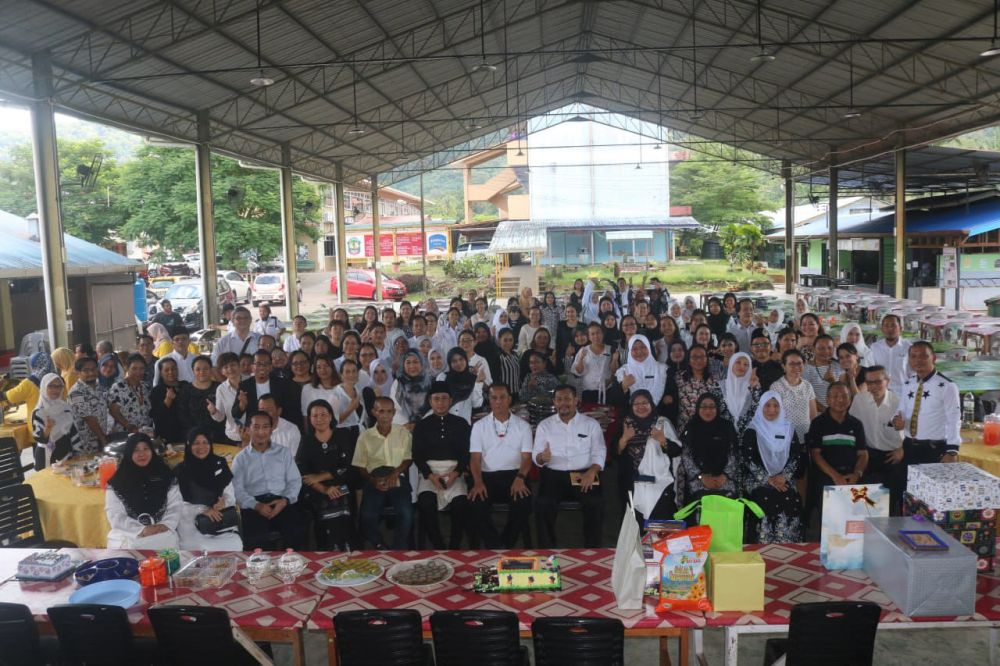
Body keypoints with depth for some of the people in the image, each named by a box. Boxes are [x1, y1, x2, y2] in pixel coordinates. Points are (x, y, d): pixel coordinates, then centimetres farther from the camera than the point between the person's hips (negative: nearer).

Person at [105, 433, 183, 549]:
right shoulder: (117, 481, 5)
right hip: (128, 535, -1)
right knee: (131, 546, -30)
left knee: (169, 542, -27)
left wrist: (165, 525, -11)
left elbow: (176, 506, 7)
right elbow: (115, 516, -2)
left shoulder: (165, 475, 10)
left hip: (162, 533, 1)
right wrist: (141, 530, -13)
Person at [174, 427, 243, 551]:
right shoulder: (180, 470, 3)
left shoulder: (220, 464, 9)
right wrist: (203, 510, -12)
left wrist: (223, 504, -11)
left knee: (234, 547, -22)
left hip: (221, 523, 2)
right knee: (202, 551, -25)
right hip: (192, 525, -1)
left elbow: (230, 496, 11)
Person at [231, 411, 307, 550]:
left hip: (282, 501, 1)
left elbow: (295, 481, 9)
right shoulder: (241, 458, 14)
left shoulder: (284, 452, 17)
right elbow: (237, 490, 3)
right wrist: (256, 505, -15)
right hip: (254, 505, -1)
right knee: (255, 539, -32)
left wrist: (285, 500, -11)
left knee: (298, 532, -28)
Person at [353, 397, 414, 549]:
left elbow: (408, 459, 7)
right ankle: (380, 547, 3)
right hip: (374, 481, 0)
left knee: (406, 513, -27)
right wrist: (372, 480, -13)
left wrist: (394, 474, -12)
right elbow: (360, 466, 7)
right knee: (367, 516, -24)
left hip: (397, 478, 0)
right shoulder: (365, 436, 7)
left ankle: (397, 550, -7)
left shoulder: (403, 433, 8)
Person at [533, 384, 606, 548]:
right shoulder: (544, 425, 10)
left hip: (584, 474, 0)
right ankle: (548, 550, -13)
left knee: (596, 503, -27)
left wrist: (592, 472, -19)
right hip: (554, 475, 1)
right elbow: (535, 456, 5)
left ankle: (592, 549, -11)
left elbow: (599, 453, 1)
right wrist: (542, 457, -22)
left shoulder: (591, 424, 8)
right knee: (543, 503, -27)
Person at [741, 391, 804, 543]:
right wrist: (768, 479, -13)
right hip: (758, 480, -3)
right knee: (767, 502, -29)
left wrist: (784, 476, -9)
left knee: (792, 502, -24)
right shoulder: (752, 431, 3)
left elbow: (796, 456, 7)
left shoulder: (788, 429, 13)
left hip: (784, 480, 3)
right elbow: (748, 459, -5)